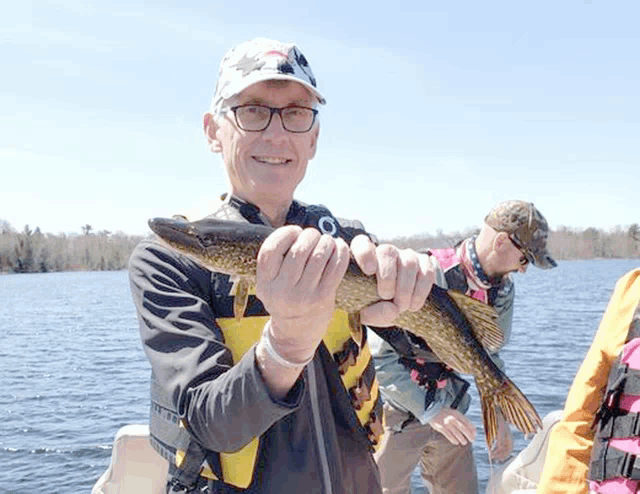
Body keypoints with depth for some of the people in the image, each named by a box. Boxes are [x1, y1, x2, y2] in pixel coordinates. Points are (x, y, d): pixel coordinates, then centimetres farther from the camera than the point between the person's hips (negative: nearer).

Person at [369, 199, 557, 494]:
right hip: (400, 411, -6)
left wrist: (499, 414, 8)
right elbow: (379, 356, -26)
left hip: (447, 410, 7)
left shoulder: (502, 290, -1)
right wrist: (430, 411, -28)